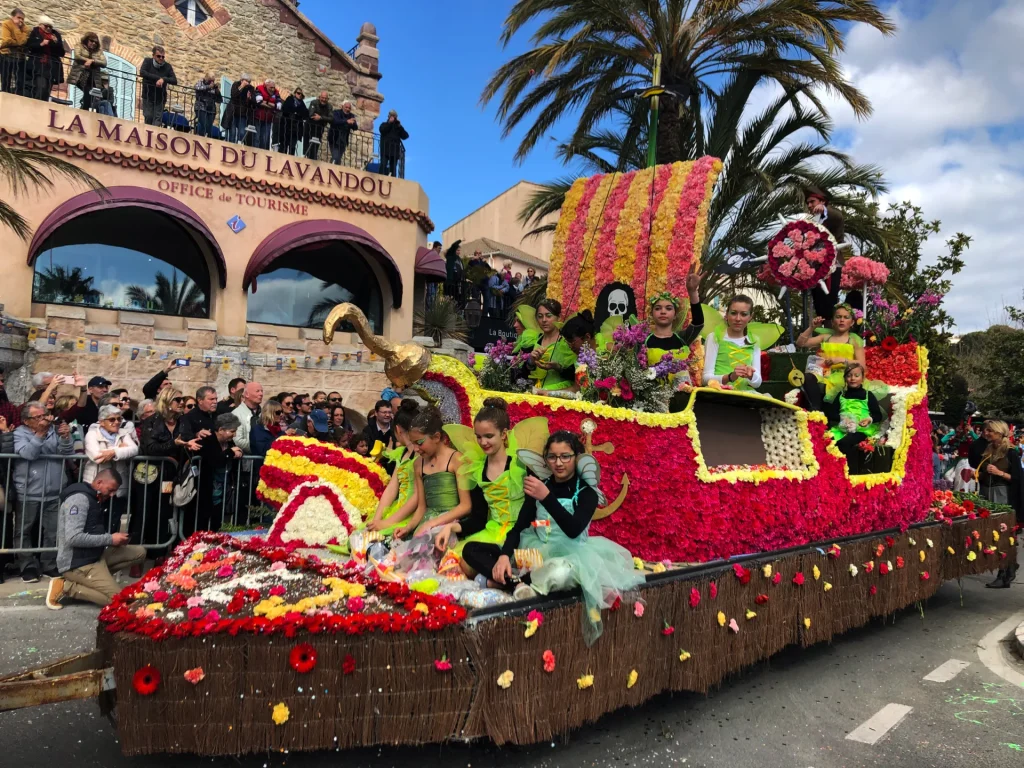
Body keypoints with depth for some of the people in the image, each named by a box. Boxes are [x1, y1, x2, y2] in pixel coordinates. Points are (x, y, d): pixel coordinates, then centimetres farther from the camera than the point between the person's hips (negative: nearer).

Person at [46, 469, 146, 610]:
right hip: (77, 564, -9)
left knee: (139, 552, 1)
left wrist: (113, 540, 1)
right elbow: (73, 538, -26)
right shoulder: (80, 498, -16)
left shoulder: (95, 500, 13)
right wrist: (110, 539, -19)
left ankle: (88, 581, 0)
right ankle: (66, 587, -6)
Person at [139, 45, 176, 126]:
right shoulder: (147, 62, 0)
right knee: (148, 117, -5)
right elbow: (142, 73, -17)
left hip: (160, 98, 1)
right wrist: (158, 78, -22)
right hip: (148, 96, 0)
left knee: (158, 118, -6)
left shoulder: (167, 66, 1)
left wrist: (164, 79, -26)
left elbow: (174, 81, -8)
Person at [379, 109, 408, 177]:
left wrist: (399, 126, 0)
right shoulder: (385, 125, 16)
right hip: (385, 150, -2)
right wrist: (390, 122, -3)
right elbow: (382, 130, -8)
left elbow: (405, 136, 8)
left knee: (393, 168, -3)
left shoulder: (398, 127, 22)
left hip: (395, 151, 3)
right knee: (384, 166, -15)